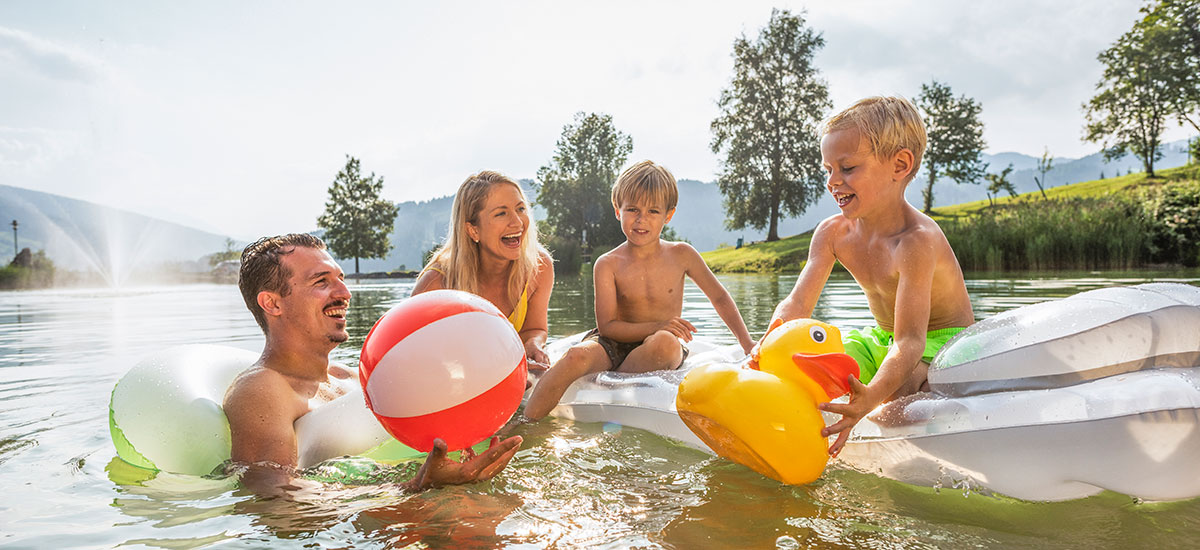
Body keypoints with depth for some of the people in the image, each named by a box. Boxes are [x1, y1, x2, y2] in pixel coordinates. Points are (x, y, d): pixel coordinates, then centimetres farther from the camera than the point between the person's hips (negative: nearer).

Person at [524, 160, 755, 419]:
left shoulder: (681, 255, 2)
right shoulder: (607, 265, -4)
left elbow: (719, 297, 14)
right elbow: (607, 325, -10)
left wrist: (748, 344, 9)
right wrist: (657, 326, -24)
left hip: (664, 349, 1)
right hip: (616, 346, -1)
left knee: (666, 343, -37)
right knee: (578, 355, -34)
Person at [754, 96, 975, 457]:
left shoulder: (917, 241, -31)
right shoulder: (832, 233, -9)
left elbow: (909, 340, -38)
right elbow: (798, 303, -15)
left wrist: (870, 397, -56)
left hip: (942, 339, -6)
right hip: (883, 340, 7)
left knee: (897, 389, -35)